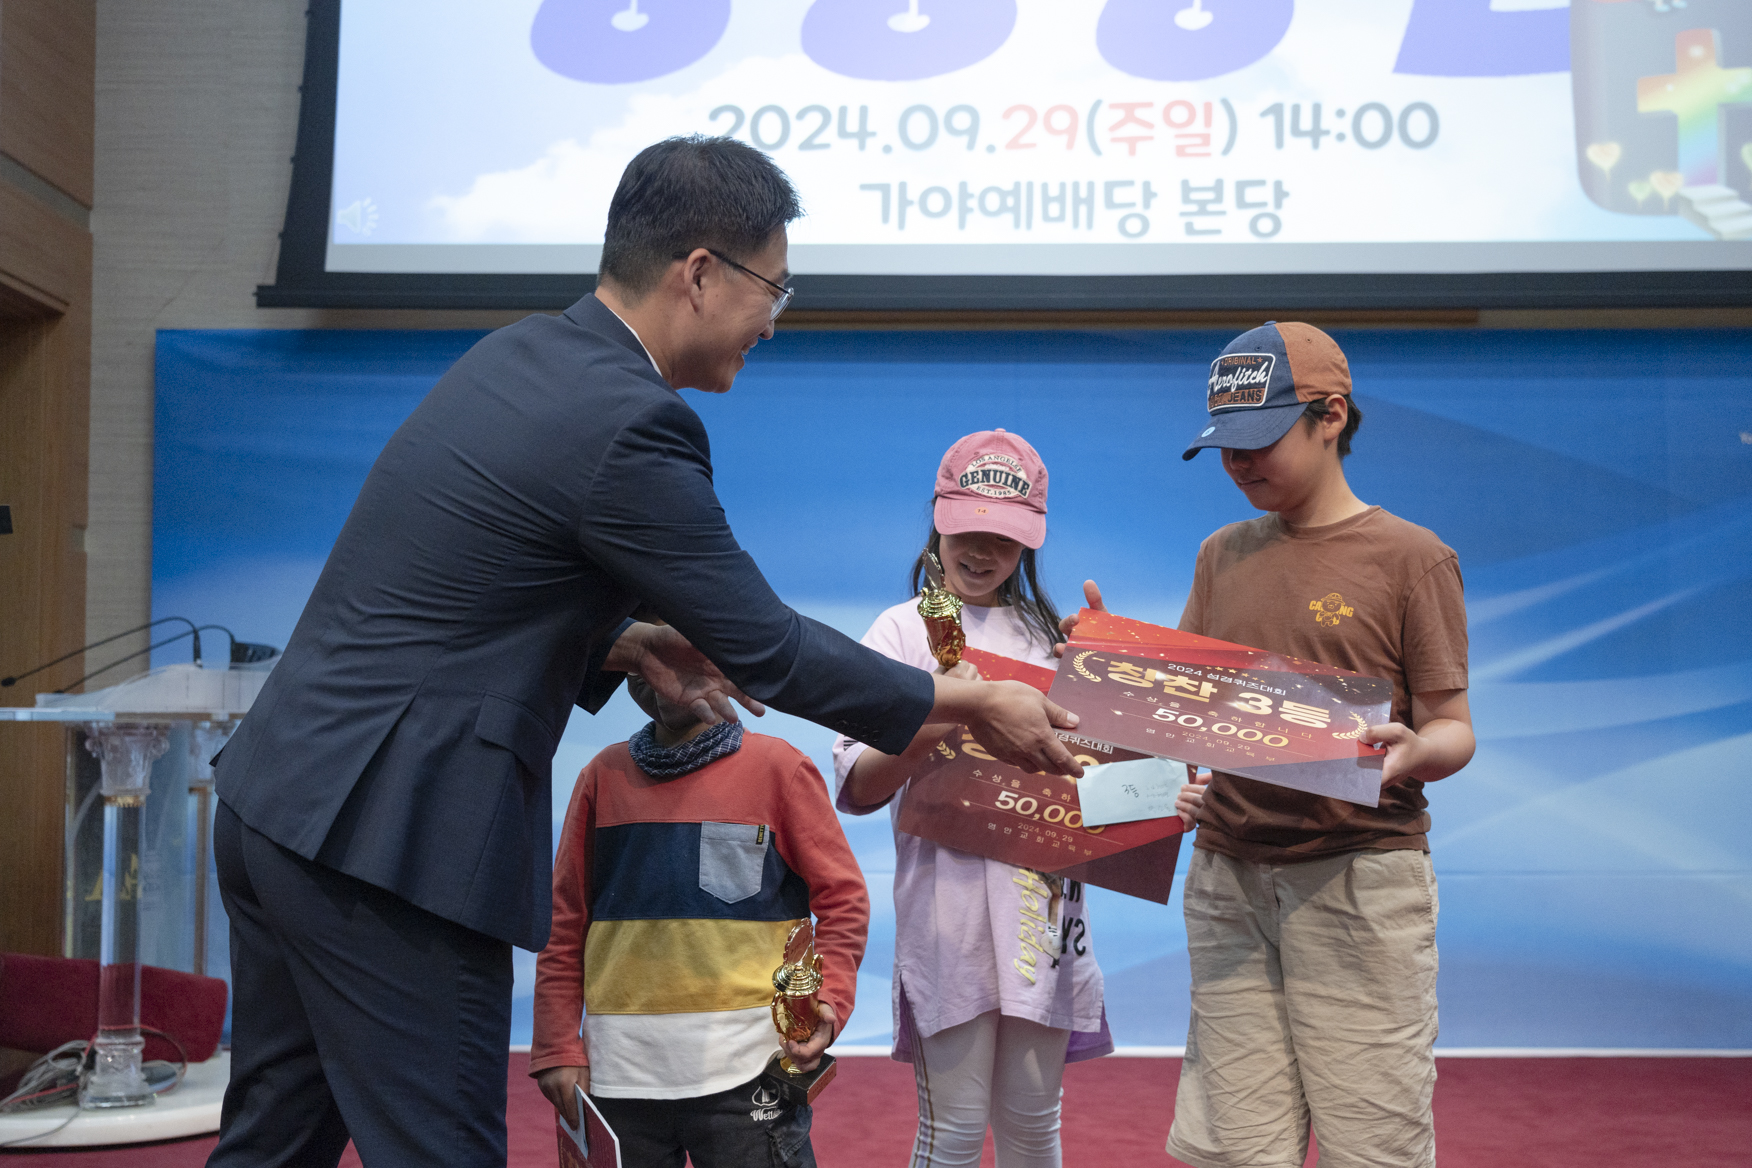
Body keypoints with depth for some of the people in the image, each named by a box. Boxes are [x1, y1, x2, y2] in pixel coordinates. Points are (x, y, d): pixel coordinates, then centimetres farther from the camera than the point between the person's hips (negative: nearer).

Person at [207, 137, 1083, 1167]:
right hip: (389, 842, -9)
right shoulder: (630, 424, -19)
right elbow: (765, 647, -13)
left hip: (277, 793, 9)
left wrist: (626, 642, 9)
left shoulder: (517, 353, 9)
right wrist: (970, 704, -3)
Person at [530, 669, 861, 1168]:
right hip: (617, 1070, 3)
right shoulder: (605, 775, 10)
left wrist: (827, 1000, -13)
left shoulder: (778, 765, 3)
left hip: (745, 1070, -2)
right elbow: (565, 924, 11)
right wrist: (557, 1047, 5)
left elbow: (843, 900, 2)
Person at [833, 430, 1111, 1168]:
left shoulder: (1045, 631, 14)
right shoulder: (907, 630, 0)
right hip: (951, 893, -4)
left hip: (1042, 889, 4)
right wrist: (927, 730, -27)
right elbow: (856, 787, -9)